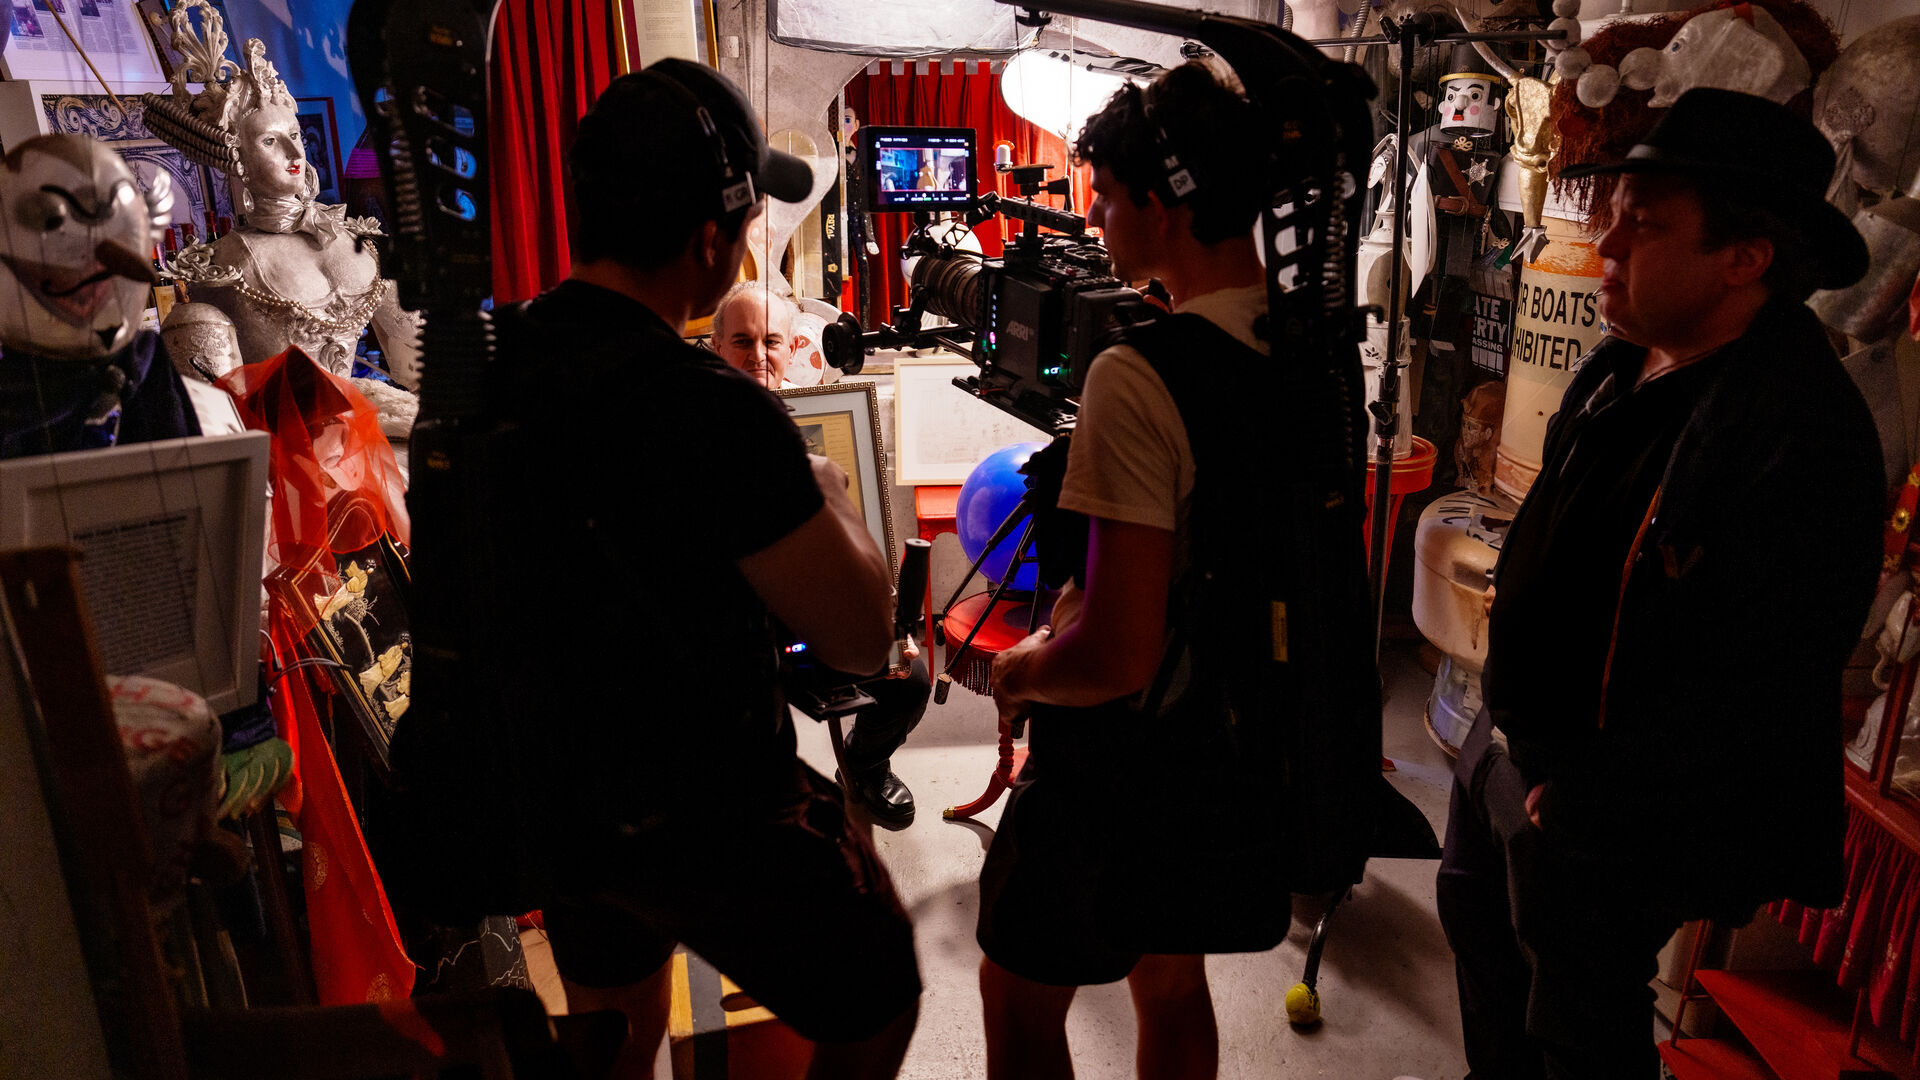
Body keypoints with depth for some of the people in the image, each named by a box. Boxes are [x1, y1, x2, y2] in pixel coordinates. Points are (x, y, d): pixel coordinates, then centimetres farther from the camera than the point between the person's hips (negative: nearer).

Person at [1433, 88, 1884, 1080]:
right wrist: (1511, 727, 10)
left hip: (1606, 815, -9)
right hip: (1512, 738, 9)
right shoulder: (1624, 365, 0)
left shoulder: (1809, 434, -26)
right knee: (1476, 914, 29)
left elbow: (1757, 687, -25)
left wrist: (1586, 796, -19)